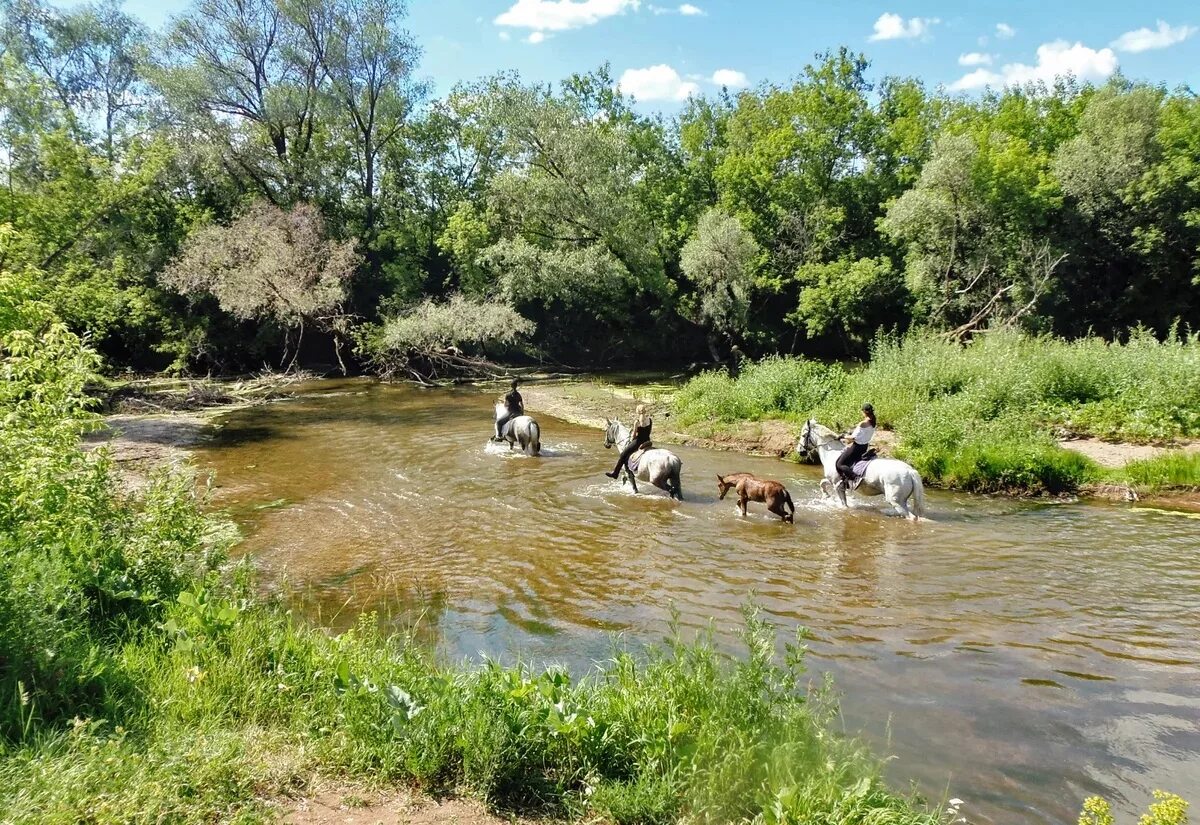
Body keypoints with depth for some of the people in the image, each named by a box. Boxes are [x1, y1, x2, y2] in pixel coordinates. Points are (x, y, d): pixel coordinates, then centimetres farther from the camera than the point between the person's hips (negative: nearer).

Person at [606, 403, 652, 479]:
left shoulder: (637, 422, -15)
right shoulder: (650, 420, -1)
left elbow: (634, 434, -7)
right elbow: (648, 431, 8)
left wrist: (631, 440, 10)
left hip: (638, 442, -6)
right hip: (647, 441, 6)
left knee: (623, 455, 5)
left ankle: (615, 473, 8)